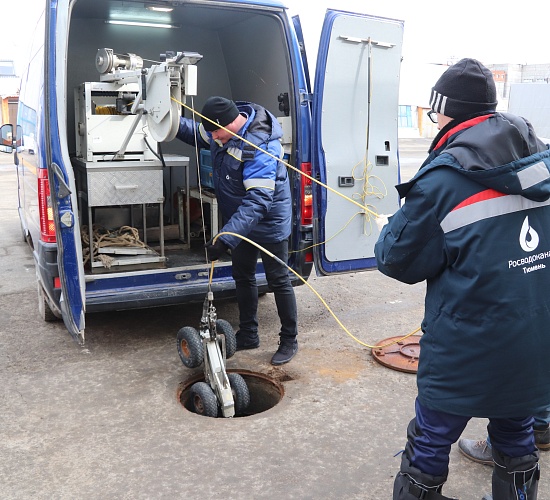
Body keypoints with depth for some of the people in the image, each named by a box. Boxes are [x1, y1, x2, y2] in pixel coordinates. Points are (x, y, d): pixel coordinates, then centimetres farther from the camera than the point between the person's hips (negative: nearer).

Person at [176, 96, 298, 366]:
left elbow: (258, 200, -40)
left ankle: (289, 341, 21)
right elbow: (199, 134, 14)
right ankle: (248, 334, 33)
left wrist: (226, 238, -46)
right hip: (241, 219, 9)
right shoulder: (225, 127, -9)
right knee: (243, 276, 17)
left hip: (268, 221, -9)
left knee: (278, 281, 4)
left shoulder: (261, 146, -34)